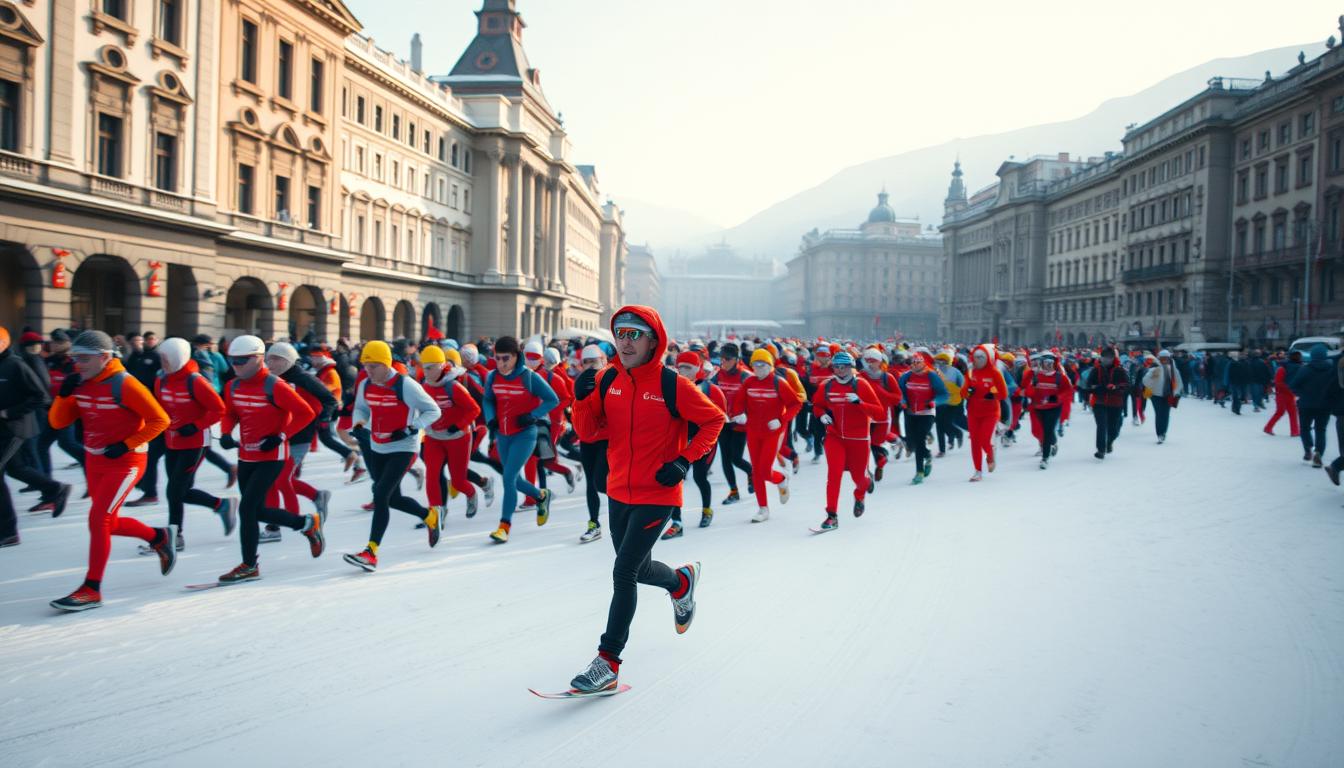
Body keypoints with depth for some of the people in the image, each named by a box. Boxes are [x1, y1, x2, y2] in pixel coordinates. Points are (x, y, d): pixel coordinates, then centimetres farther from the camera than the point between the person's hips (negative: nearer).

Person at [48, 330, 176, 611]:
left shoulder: (124, 385, -19)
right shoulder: (80, 385, 1)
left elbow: (159, 420, -16)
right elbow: (58, 422, 5)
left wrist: (126, 445, -20)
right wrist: (64, 395, -11)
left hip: (125, 462, -8)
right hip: (94, 462, 8)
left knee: (98, 519, -14)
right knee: (110, 523, 15)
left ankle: (91, 589, -6)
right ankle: (158, 537, 39)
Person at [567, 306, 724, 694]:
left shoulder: (673, 385, -14)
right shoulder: (607, 380, -1)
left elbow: (714, 419, -5)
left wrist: (684, 461, -15)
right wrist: (583, 400, -17)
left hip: (657, 496, -6)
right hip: (618, 492, 6)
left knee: (623, 573, -10)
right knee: (638, 568, 19)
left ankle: (608, 661, 0)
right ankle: (681, 582, 51)